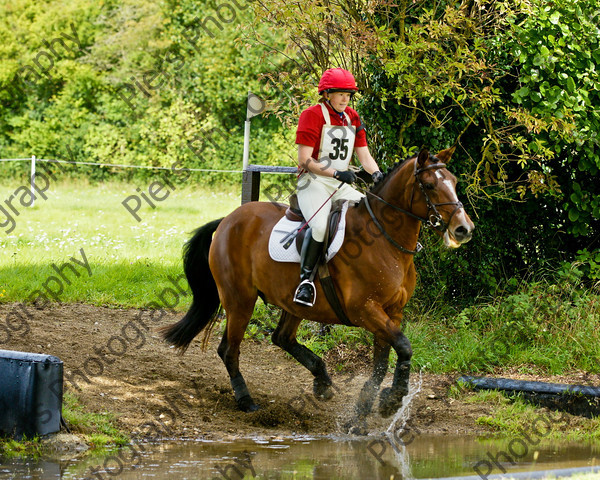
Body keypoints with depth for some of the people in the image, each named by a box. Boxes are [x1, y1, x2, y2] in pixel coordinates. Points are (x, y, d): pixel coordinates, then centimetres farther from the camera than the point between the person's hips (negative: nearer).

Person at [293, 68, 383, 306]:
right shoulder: (312, 115, -7)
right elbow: (305, 161, -13)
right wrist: (337, 173, -23)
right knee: (320, 225, -34)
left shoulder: (352, 117, 14)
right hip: (313, 184, -7)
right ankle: (305, 279, -26)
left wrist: (376, 173, -9)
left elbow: (364, 155, 13)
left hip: (342, 187, 7)